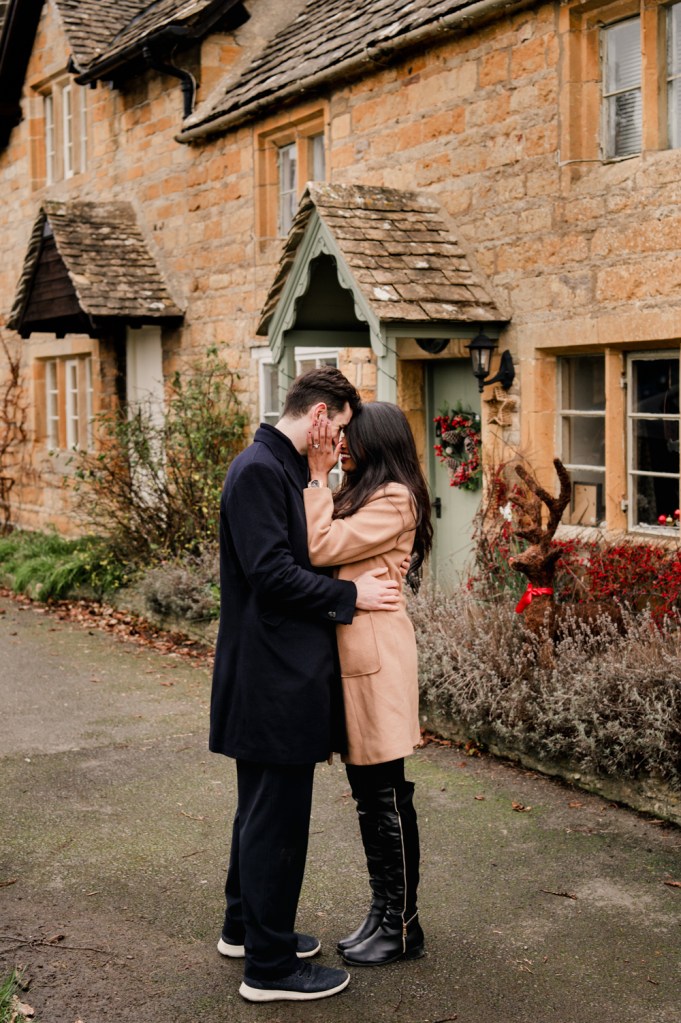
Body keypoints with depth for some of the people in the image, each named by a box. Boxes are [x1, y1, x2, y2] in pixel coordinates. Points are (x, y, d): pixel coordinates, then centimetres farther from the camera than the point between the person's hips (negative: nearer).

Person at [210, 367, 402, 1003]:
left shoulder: (280, 468, 14)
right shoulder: (258, 470, -18)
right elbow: (271, 574, -23)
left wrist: (366, 570, 7)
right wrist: (350, 595, -14)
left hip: (278, 673, 11)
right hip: (274, 677, -11)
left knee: (262, 808, 21)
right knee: (277, 818, -1)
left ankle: (245, 927, 36)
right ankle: (270, 967, 10)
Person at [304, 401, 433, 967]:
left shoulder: (393, 500, -13)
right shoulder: (360, 495, 18)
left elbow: (319, 547, -19)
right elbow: (320, 544, 9)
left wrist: (317, 477, -14)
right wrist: (319, 477, 5)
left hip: (376, 655, -10)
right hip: (350, 651, 10)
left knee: (387, 795, 0)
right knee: (367, 792, 15)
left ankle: (402, 927, 12)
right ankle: (383, 913, 26)